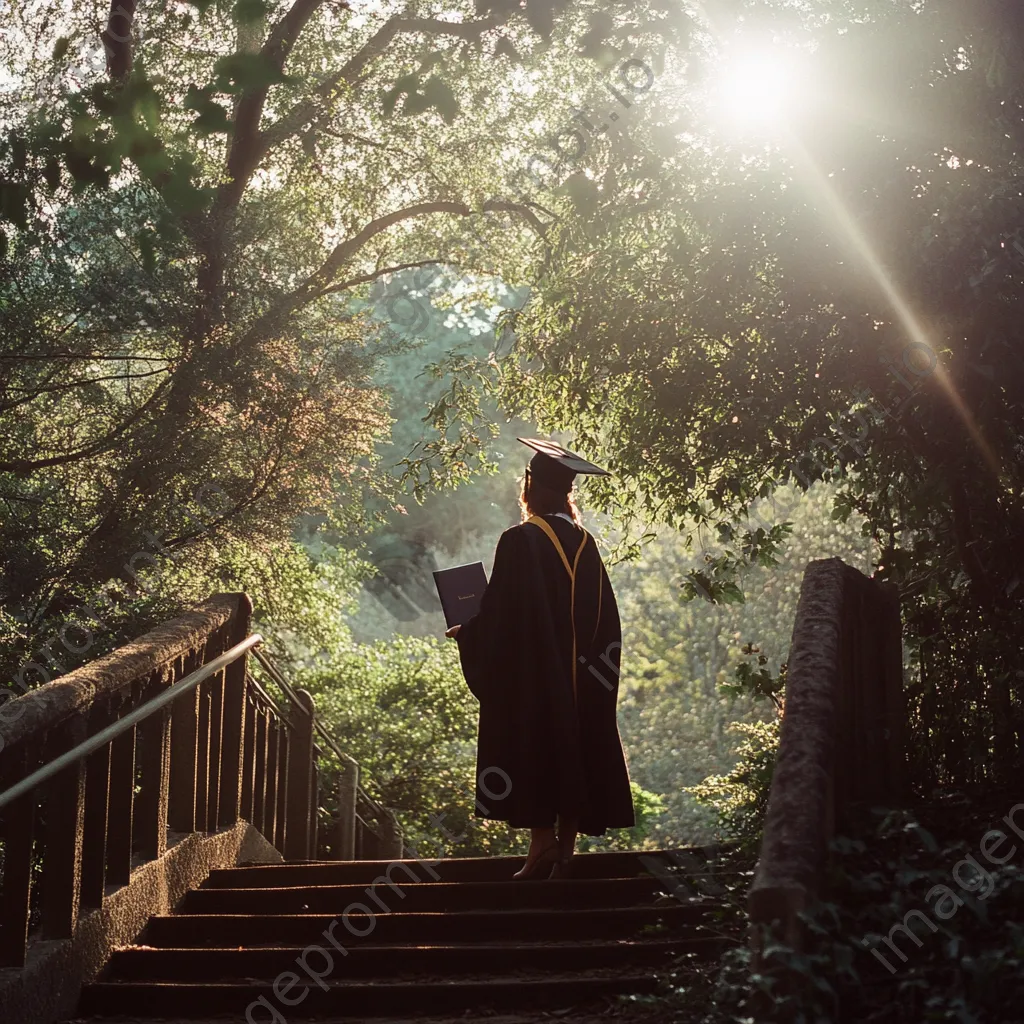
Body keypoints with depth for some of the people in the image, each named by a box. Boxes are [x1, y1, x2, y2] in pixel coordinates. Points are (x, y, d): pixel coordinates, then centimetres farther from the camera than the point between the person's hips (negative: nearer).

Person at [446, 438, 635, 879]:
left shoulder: (519, 541, -12)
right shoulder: (584, 544, 7)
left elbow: (500, 614, -13)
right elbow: (607, 621, 10)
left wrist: (465, 632, 4)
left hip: (531, 677, -6)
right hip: (580, 680, 6)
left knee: (534, 757, -1)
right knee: (573, 752, 9)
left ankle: (542, 845, -7)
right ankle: (565, 851, 10)